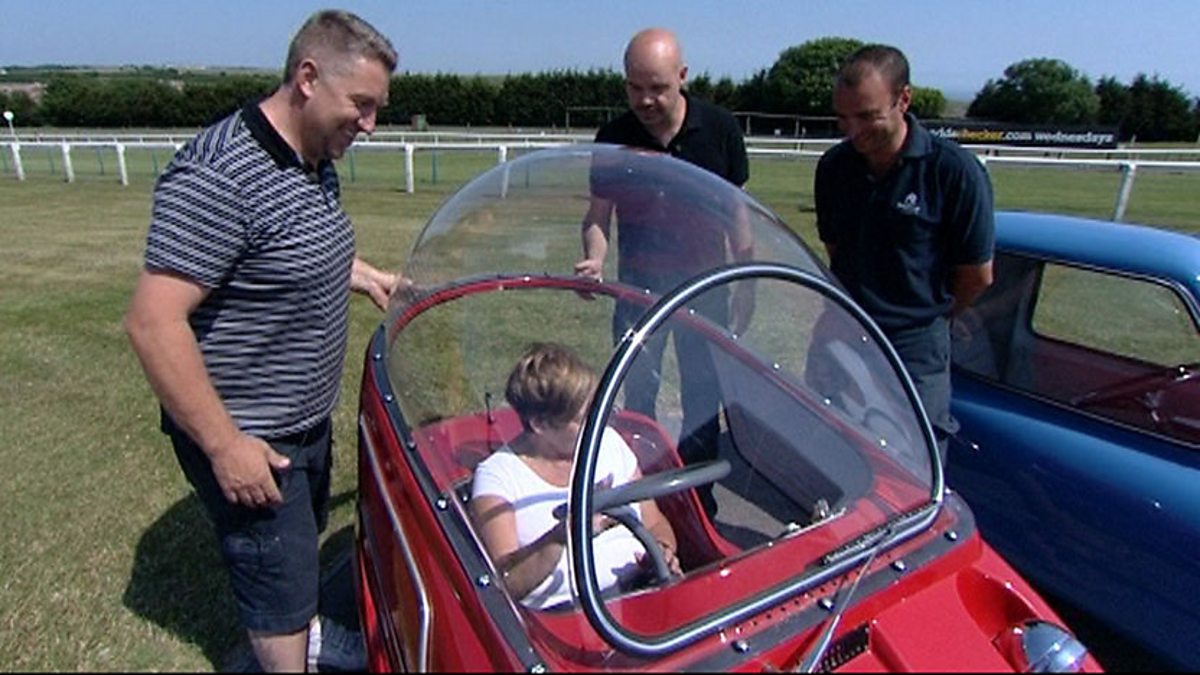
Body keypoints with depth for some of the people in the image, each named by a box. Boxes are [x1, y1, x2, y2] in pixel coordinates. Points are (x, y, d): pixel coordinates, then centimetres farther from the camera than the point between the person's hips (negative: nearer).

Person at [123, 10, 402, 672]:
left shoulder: (315, 163, 3)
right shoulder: (217, 175, -27)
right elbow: (153, 322, -28)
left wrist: (361, 274, 10)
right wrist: (225, 444, -25)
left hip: (307, 417, 9)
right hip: (248, 439, -9)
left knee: (302, 536, 29)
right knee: (280, 574, 9)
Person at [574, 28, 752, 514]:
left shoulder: (720, 129, -7)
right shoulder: (613, 139, -8)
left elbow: (737, 212, 1)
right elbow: (598, 214, 0)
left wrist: (746, 286, 1)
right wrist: (595, 258, -21)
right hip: (638, 285, 0)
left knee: (703, 395, 9)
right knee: (637, 393, 10)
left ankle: (698, 491, 26)